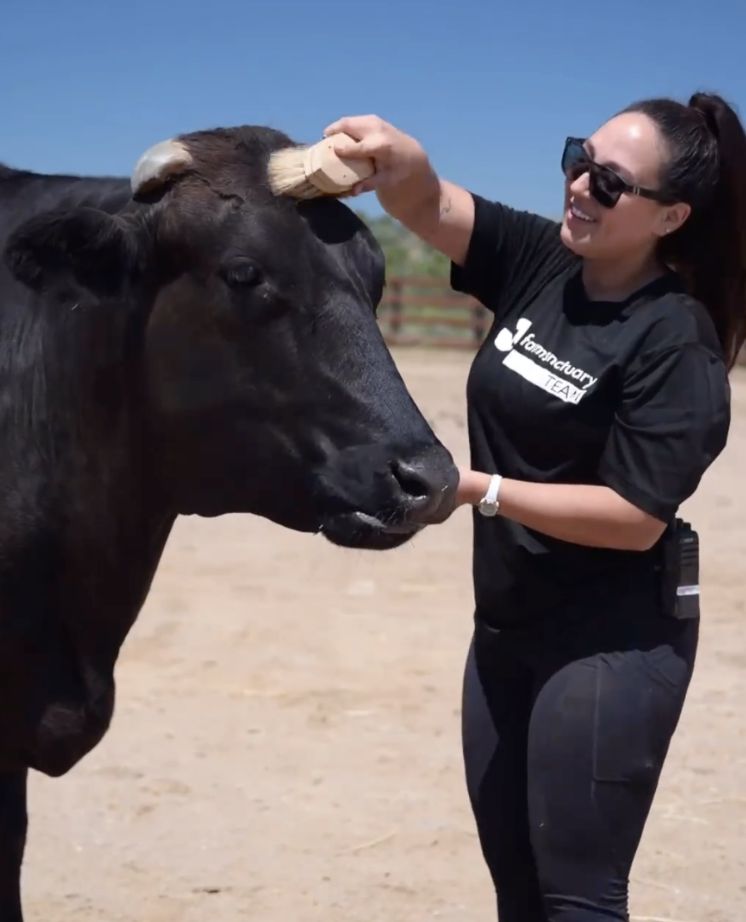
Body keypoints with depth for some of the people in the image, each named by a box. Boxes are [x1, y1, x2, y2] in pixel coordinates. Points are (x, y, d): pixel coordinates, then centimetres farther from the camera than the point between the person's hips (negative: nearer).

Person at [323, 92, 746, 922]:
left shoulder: (676, 343, -19)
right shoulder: (539, 262, 0)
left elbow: (636, 518, -22)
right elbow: (433, 210, -11)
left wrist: (481, 490, -25)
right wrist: (400, 161, -34)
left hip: (611, 642, -7)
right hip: (507, 628, 7)